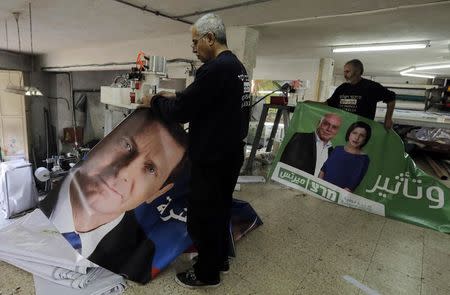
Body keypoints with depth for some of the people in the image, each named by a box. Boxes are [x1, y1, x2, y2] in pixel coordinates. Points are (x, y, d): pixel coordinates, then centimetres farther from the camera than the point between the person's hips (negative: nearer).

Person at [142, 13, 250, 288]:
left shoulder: (215, 68, -21)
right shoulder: (237, 66, 12)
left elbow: (182, 111, -20)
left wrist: (155, 101, -3)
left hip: (212, 158, -10)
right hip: (231, 153, 10)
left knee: (202, 215, 7)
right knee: (220, 208, 22)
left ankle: (207, 273, 26)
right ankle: (219, 258, 41)